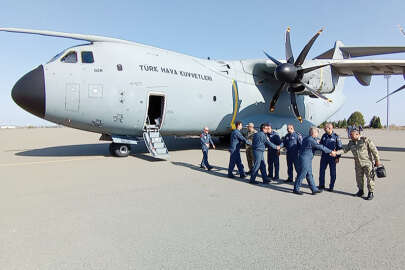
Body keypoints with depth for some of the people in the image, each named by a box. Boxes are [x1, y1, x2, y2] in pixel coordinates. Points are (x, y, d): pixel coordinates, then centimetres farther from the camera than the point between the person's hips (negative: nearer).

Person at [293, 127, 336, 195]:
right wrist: (331, 152, -10)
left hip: (308, 159, 10)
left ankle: (314, 189, 20)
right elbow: (321, 147, -17)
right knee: (302, 174, -2)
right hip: (305, 159, -10)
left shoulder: (307, 138, 12)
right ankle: (296, 189, 8)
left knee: (309, 175, 13)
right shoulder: (311, 140, -19)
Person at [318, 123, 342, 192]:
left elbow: (339, 147, -5)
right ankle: (321, 185, 23)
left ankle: (331, 187, 16)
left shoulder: (336, 136, -8)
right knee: (321, 170, 9)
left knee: (332, 173, 5)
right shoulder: (324, 136, 5)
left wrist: (337, 157, -9)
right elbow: (320, 144, 16)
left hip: (332, 157, -4)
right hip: (324, 156, 4)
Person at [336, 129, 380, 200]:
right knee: (359, 177, 12)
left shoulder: (365, 140, -11)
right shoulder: (351, 143, 5)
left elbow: (374, 150, -9)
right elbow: (344, 149, 4)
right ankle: (361, 191, 28)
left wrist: (377, 160, -8)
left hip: (367, 163, -5)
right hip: (358, 164, 5)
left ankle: (371, 193, 11)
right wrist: (336, 152, -12)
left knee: (370, 178, -1)